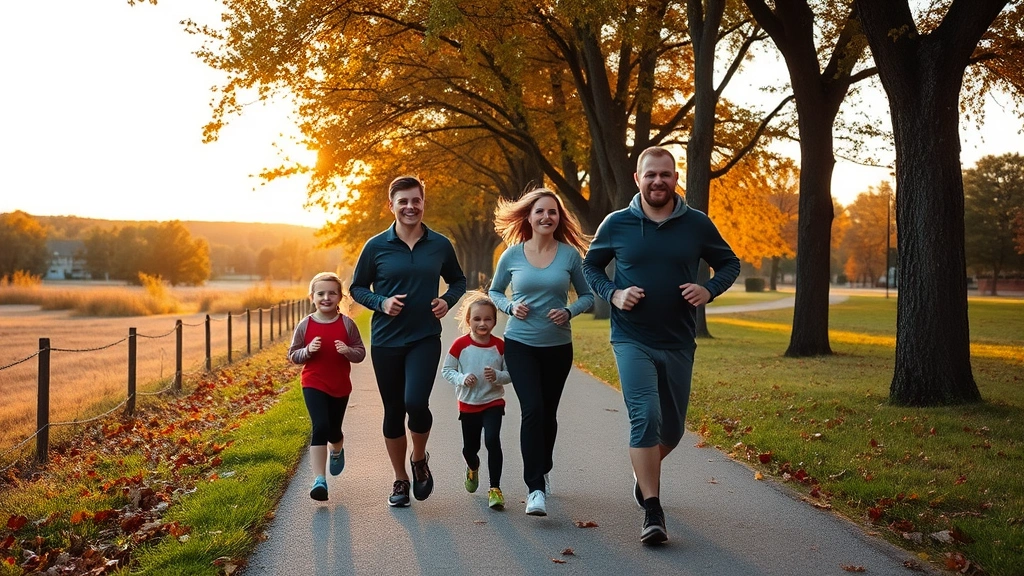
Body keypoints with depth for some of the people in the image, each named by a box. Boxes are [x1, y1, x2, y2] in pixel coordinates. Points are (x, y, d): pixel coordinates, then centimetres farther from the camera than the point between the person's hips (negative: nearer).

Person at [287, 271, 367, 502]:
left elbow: (361, 353, -2)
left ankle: (337, 451, 53)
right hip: (313, 385, -2)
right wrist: (308, 351, -19)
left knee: (334, 430, 15)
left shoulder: (347, 324, -5)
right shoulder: (305, 325, -5)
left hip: (340, 387, 2)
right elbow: (292, 355, 0)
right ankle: (319, 480, -14)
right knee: (320, 427, -17)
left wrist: (348, 351, -23)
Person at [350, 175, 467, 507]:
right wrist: (381, 302, -12)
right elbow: (357, 288, 7)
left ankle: (419, 458, 11)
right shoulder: (376, 246, -2)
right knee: (393, 411, 8)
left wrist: (448, 300, -5)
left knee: (416, 402, -20)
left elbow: (458, 280, 16)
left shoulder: (440, 245, 2)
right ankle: (400, 479, 27)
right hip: (386, 341, 1)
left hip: (425, 339, -1)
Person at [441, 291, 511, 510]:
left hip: (493, 403, -1)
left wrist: (497, 376, -22)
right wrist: (462, 379, -20)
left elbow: (510, 374, -1)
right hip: (468, 404, 1)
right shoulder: (460, 344, -9)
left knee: (492, 441, -21)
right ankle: (473, 468, 51)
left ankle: (495, 488, -11)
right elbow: (446, 370, -2)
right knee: (470, 448, 14)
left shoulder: (499, 346, -7)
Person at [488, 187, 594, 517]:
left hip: (558, 346, 2)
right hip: (520, 344, -1)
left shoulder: (570, 254, -3)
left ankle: (543, 470, 40)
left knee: (548, 412, 14)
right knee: (532, 410, -16)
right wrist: (510, 306, -9)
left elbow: (587, 296, 5)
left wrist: (570, 312, -15)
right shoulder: (512, 255, -3)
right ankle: (535, 489, -13)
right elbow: (494, 292, 11)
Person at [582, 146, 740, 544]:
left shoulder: (697, 224, -1)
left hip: (678, 343, 3)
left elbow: (729, 263, 10)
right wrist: (613, 294, -9)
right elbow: (590, 266, 10)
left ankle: (643, 471, 46)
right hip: (632, 341, -2)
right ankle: (652, 513, -12)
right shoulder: (617, 224, -3)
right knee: (645, 417, -18)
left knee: (672, 428, 14)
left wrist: (709, 291, -11)